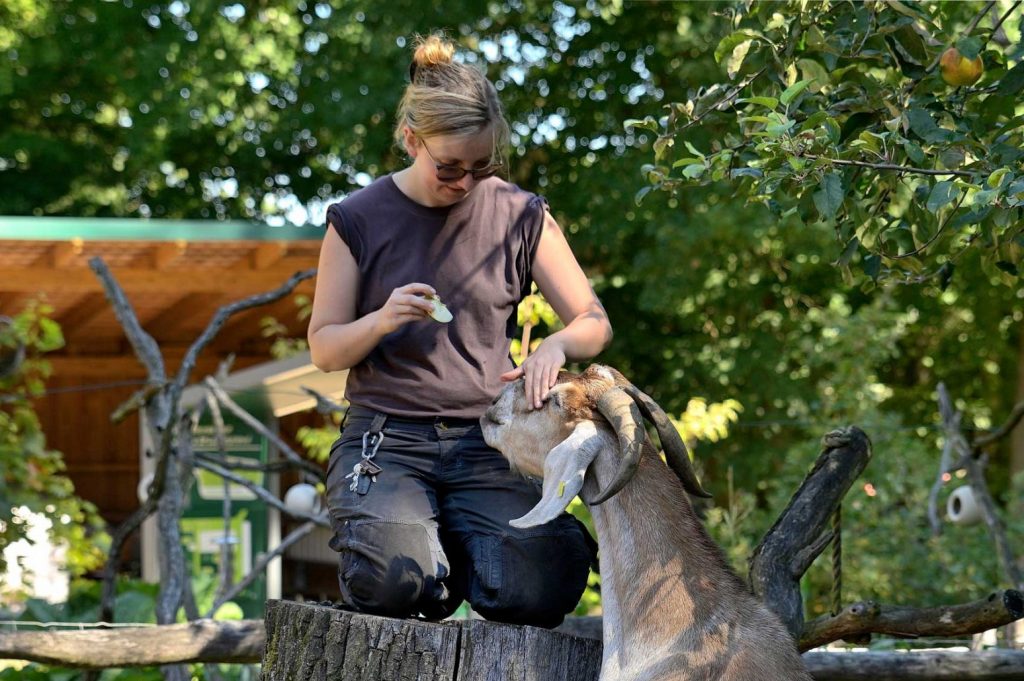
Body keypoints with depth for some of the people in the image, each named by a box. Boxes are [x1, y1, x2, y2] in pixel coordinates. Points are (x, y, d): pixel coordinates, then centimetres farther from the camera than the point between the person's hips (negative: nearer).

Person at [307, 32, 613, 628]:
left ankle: (454, 541, 10)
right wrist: (382, 321, -17)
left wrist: (556, 345, -19)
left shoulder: (521, 215, 4)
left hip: (487, 442, 1)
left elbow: (594, 324, 5)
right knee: (392, 584, -30)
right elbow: (324, 349, 5)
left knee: (542, 591, -24)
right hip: (387, 439, -1)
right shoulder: (358, 220, 2)